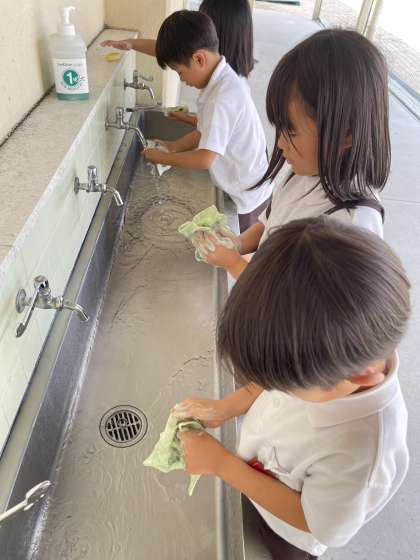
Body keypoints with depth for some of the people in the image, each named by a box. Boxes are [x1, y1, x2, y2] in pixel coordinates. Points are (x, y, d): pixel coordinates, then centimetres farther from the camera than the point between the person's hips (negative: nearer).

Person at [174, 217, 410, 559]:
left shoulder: (357, 452, -46)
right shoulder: (327, 351, -30)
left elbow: (320, 525, -26)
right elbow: (276, 381, -7)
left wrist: (222, 463, -27)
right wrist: (225, 408, -20)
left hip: (289, 530, -4)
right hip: (262, 472, 5)